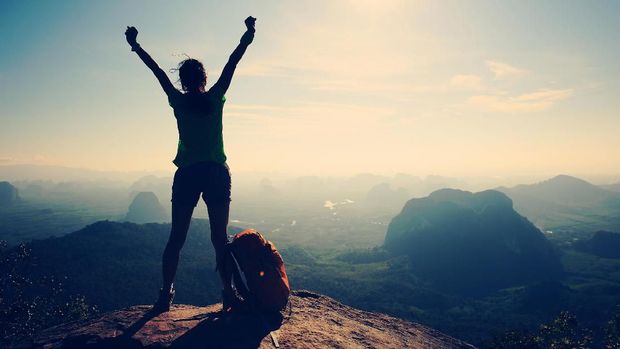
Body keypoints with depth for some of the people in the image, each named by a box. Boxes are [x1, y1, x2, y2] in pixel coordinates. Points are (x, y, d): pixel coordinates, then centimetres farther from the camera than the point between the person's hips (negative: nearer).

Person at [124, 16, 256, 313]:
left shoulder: (178, 101, 4)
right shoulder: (216, 98, 2)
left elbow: (158, 70, 16)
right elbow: (232, 63, 10)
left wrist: (135, 45, 29)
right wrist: (249, 34, 20)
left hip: (187, 175, 0)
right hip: (217, 173, 0)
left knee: (176, 238, 7)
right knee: (220, 237, 4)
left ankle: (166, 295, 9)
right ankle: (229, 292, 3)